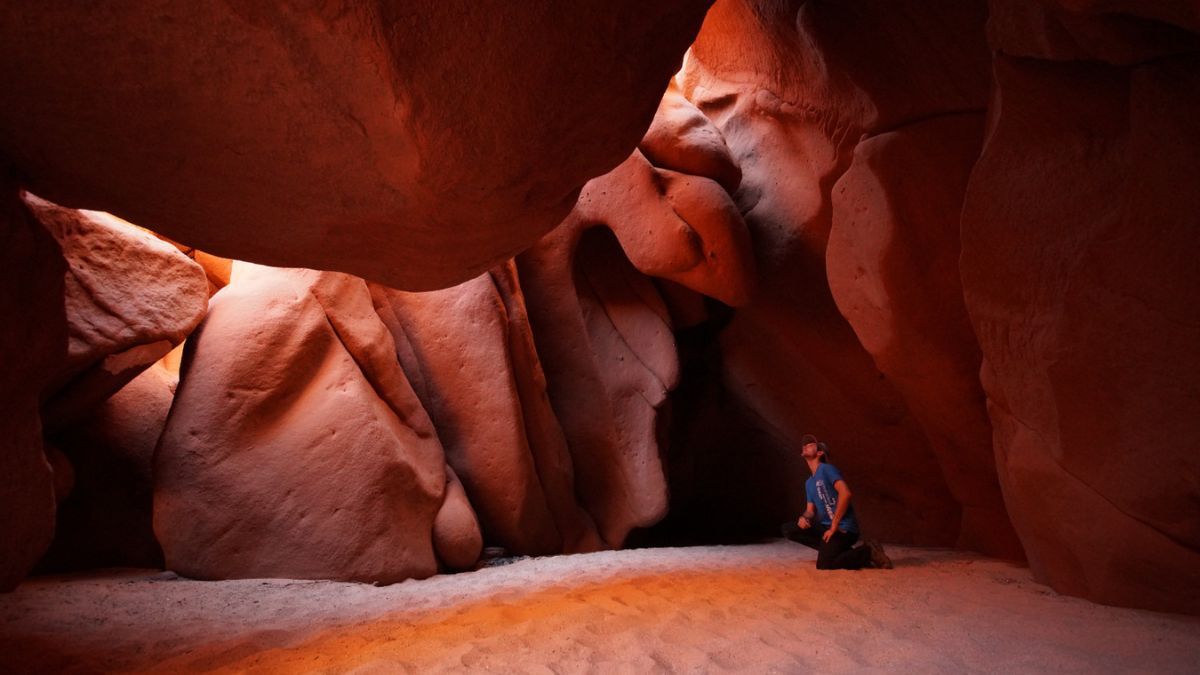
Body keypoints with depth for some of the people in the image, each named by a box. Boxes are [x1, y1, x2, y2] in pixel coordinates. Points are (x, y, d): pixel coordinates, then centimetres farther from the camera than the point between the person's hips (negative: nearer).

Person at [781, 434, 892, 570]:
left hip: (843, 528, -8)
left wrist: (834, 526, -21)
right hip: (826, 526, 8)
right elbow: (810, 510, 20)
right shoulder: (809, 482, 19)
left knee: (824, 564, -23)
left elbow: (845, 493, -22)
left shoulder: (827, 469, -9)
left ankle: (868, 552, -5)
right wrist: (804, 517, -7)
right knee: (788, 529, 0)